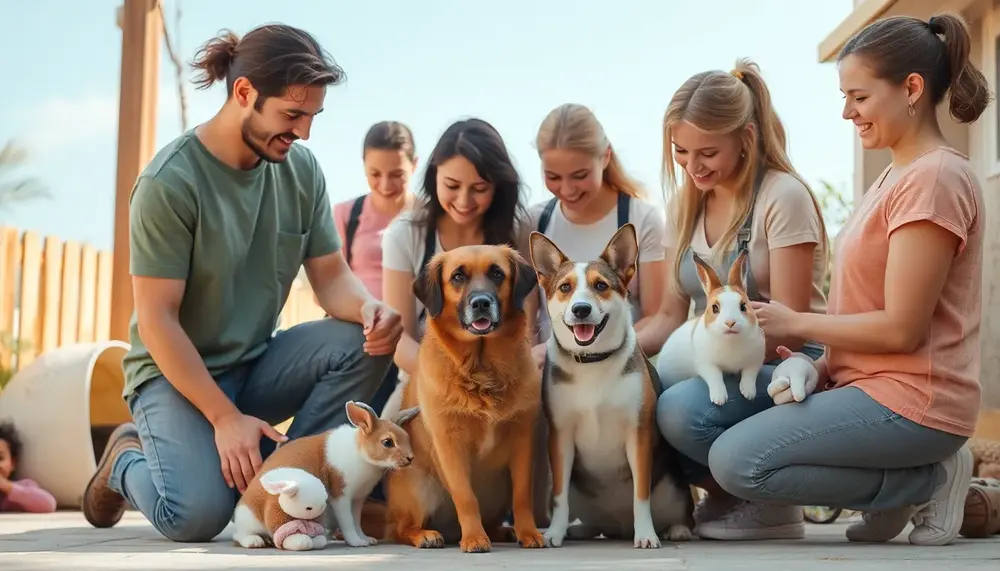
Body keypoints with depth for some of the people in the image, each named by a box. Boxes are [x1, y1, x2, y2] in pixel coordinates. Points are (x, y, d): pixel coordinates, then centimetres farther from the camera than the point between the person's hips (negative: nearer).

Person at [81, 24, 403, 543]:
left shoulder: (300, 169, -3)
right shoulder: (169, 182, -20)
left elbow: (331, 277, 0)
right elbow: (157, 320, -18)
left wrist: (368, 307, -24)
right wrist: (225, 417, -22)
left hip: (257, 364, 5)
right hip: (175, 371, -5)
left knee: (364, 342, -20)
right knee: (198, 515, -26)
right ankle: (128, 460, 9)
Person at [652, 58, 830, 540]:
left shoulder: (783, 197, -12)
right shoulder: (684, 201, 9)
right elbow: (671, 315, 9)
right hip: (712, 367, 6)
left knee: (682, 409, -35)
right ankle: (723, 490, -2)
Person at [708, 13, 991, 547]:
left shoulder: (934, 179, -15)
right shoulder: (898, 176, 16)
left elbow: (901, 328, -19)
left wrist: (795, 323, -9)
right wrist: (824, 361, -1)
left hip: (908, 401, -10)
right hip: (867, 384, 10)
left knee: (736, 461, -21)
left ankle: (927, 480, -5)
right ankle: (893, 485, 6)